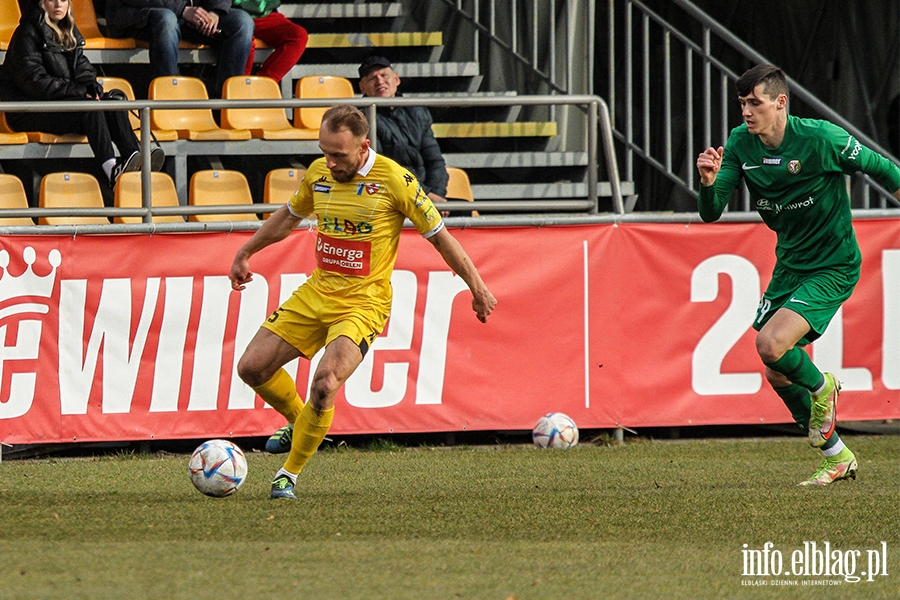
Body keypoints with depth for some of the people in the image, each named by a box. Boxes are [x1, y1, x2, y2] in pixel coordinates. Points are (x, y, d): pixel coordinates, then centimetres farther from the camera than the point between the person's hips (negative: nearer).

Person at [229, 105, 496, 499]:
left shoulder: (394, 180, -14)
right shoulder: (318, 173, 2)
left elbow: (439, 236, -5)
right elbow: (289, 216, 23)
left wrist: (478, 289, -1)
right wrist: (245, 253, 31)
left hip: (363, 302, -6)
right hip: (316, 293, 6)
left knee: (325, 383, -26)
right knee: (252, 367, 0)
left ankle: (290, 473, -8)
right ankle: (298, 423, 29)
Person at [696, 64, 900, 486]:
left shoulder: (821, 139, -21)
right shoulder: (740, 144, -5)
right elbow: (711, 213, -9)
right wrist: (708, 182, -29)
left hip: (833, 268, -7)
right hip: (789, 264, 7)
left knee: (770, 345, -25)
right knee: (777, 374, 7)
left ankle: (822, 388, 8)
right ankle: (837, 459, 24)